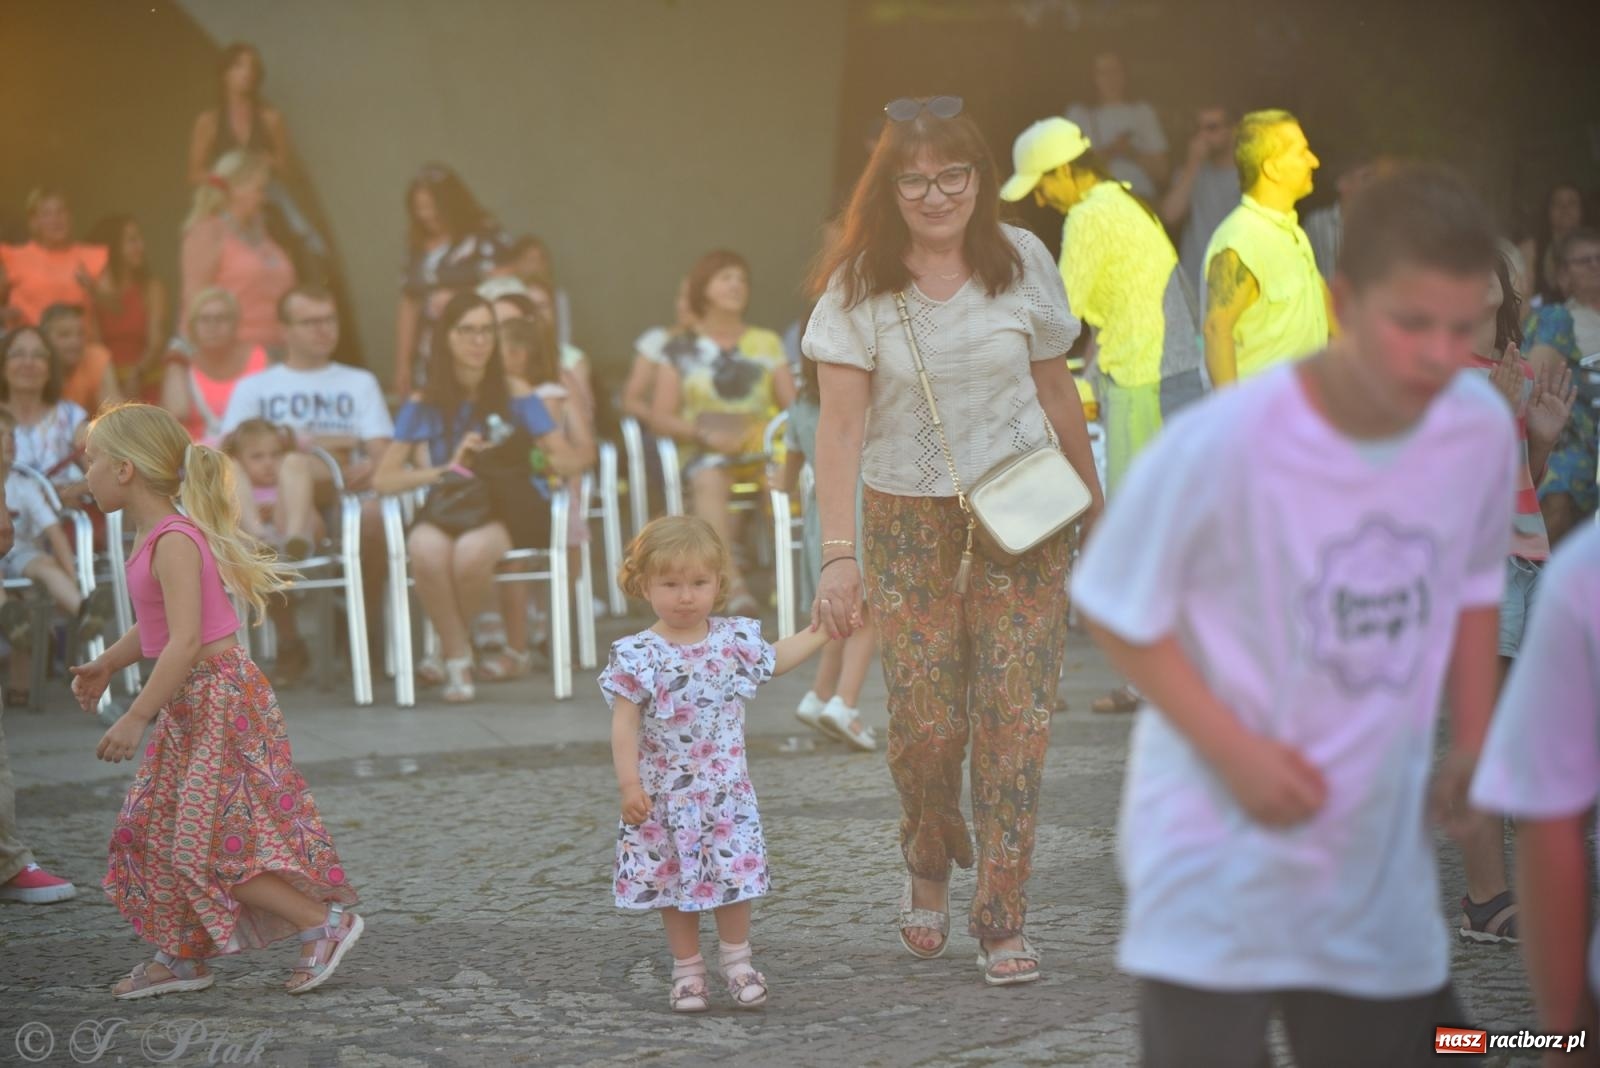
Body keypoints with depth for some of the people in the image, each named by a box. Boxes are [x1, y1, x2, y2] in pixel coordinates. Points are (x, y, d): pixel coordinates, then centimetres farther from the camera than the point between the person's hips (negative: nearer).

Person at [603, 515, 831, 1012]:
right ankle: (687, 969, 16)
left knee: (734, 875, 2)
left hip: (728, 790, 2)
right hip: (666, 796, -2)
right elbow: (625, 724, -12)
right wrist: (629, 784, -17)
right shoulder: (637, 656, -13)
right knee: (676, 881, 5)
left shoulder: (735, 639, 0)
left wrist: (819, 633, 20)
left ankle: (737, 959, 19)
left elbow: (775, 659, 22)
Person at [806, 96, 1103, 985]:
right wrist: (839, 554, -18)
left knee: (1016, 718, -7)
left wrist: (1094, 504, 17)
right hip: (909, 523, -1)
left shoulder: (1021, 261, 0)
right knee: (926, 723, -2)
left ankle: (1003, 922, 0)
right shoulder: (859, 283, -6)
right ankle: (930, 861, 30)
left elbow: (1057, 391, 11)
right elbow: (841, 423, -10)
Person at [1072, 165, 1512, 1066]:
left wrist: (1474, 742, 2)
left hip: (1382, 865, 5)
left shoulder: (1483, 430, -9)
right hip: (1219, 849, -4)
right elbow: (1119, 612, -11)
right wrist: (1234, 750, -17)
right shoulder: (1225, 442, -22)